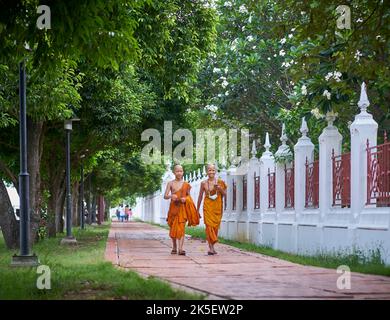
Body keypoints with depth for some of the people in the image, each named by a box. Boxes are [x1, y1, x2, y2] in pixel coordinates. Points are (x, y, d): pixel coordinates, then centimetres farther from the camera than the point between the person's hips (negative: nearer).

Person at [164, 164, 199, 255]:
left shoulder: (186, 184, 5)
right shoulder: (170, 183, 4)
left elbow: (189, 196, 13)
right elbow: (165, 196, -1)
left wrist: (185, 199, -9)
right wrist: (171, 196, -22)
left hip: (182, 208, -1)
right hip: (173, 207, 1)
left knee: (181, 228, -10)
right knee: (173, 228, 7)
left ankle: (180, 249, -18)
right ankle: (174, 247, 25)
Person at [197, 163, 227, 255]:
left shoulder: (220, 182, 4)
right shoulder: (204, 183, 4)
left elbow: (225, 194, 7)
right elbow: (200, 197, 11)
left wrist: (220, 188, -12)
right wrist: (197, 210, 13)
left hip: (217, 206, 1)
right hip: (207, 206, -1)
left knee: (215, 226, 3)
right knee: (209, 225, -12)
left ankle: (212, 246, 16)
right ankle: (211, 248, -16)